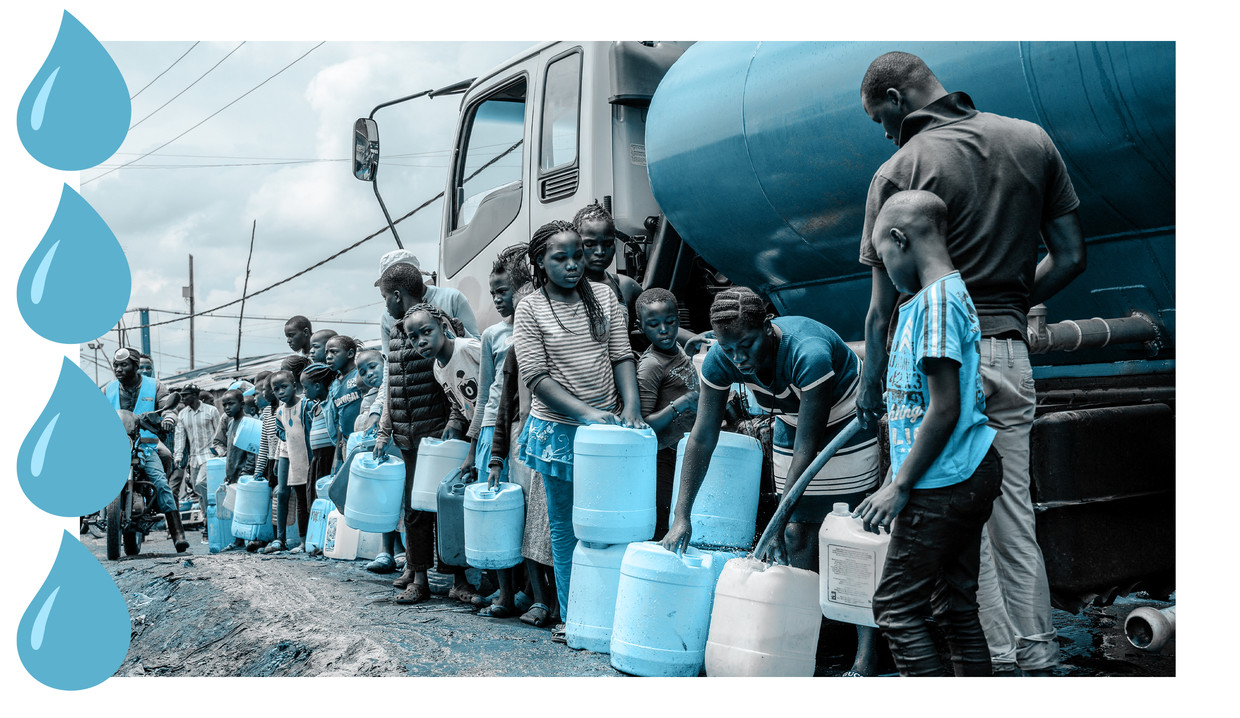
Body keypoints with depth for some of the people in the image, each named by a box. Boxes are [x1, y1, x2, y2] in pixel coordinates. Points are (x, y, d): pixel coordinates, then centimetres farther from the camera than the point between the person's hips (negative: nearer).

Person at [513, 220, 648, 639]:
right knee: (566, 529, 7)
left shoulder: (603, 297, 6)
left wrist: (631, 407, -11)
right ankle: (570, 618, 18)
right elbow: (536, 377, -10)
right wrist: (586, 412, -19)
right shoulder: (530, 310, -4)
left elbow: (621, 357, 4)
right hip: (559, 431, -2)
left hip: (607, 429, 2)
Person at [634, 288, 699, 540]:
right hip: (666, 458, -8)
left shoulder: (678, 350, 9)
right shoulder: (650, 365, -17)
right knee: (662, 531, -6)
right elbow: (642, 426, -22)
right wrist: (679, 406, -29)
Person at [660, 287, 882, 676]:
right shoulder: (719, 359, -22)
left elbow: (807, 447, -34)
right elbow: (702, 438, -15)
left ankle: (866, 653, 1)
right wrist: (682, 515, -18)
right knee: (798, 535, 4)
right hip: (791, 426, 5)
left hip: (846, 428, -5)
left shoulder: (809, 353, -39)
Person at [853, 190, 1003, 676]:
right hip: (970, 474, 10)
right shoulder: (955, 293, 15)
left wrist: (899, 487, -17)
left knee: (895, 606, -3)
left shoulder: (935, 301, -16)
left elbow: (945, 411, -20)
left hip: (943, 484, -10)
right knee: (956, 605, 14)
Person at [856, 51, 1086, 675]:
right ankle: (1039, 659, 22)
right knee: (1013, 513, 14)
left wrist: (870, 386, 3)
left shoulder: (899, 172, -8)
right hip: (1009, 354, 5)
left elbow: (884, 306, -8)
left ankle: (998, 660, 11)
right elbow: (1070, 257, 7)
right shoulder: (1032, 141, 7)